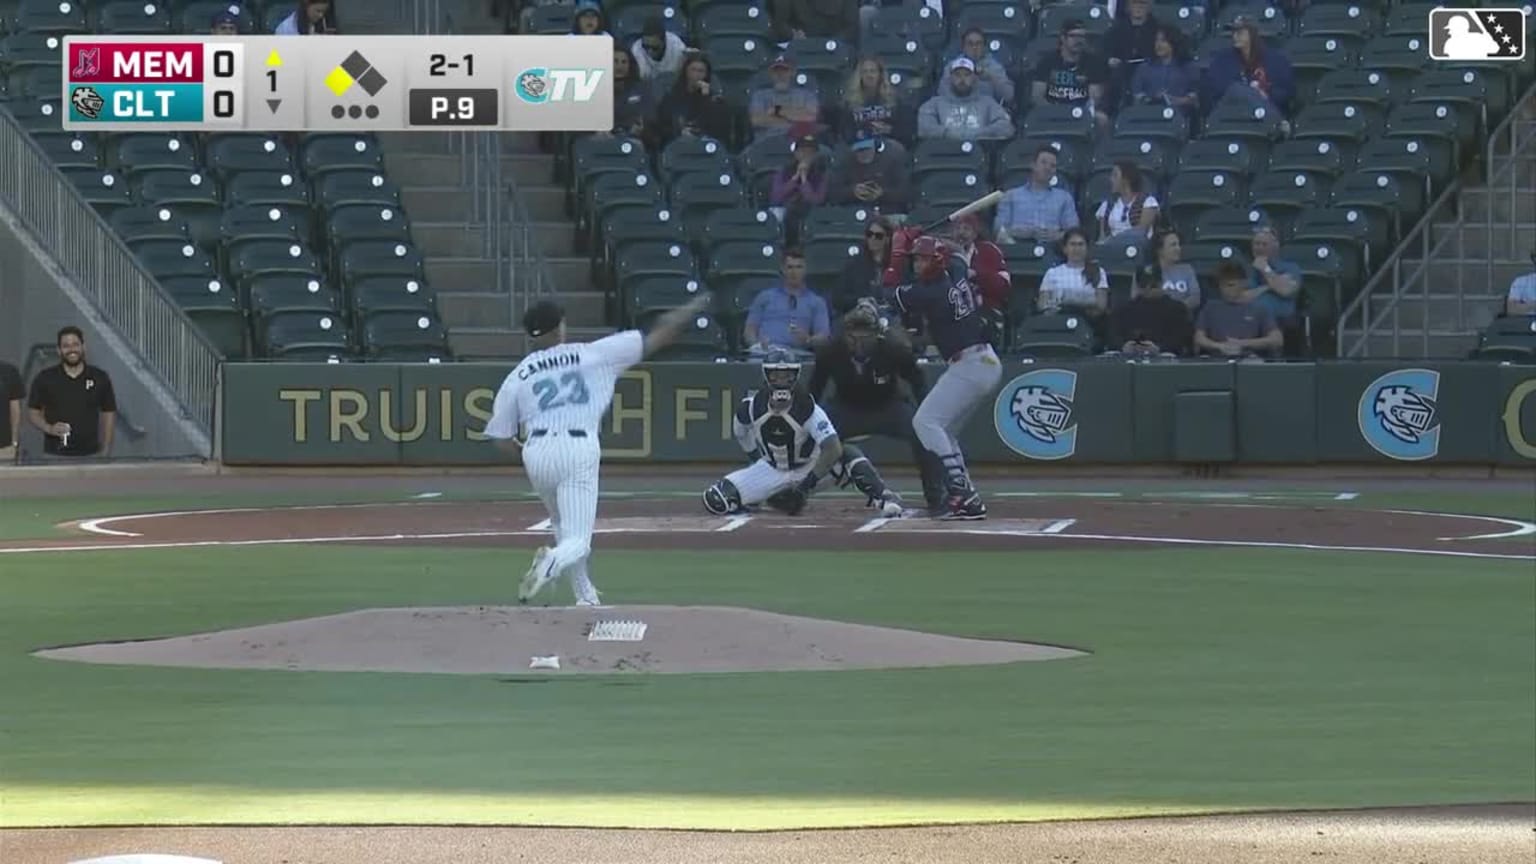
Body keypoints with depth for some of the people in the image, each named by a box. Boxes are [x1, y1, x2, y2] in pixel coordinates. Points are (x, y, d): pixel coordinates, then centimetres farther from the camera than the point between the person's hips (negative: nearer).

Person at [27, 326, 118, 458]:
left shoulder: (100, 378, 5)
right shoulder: (45, 379, 3)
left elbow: (109, 414, 9)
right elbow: (32, 412, 9)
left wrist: (106, 451, 3)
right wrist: (49, 428, -10)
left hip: (90, 454, 1)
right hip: (55, 455, -1)